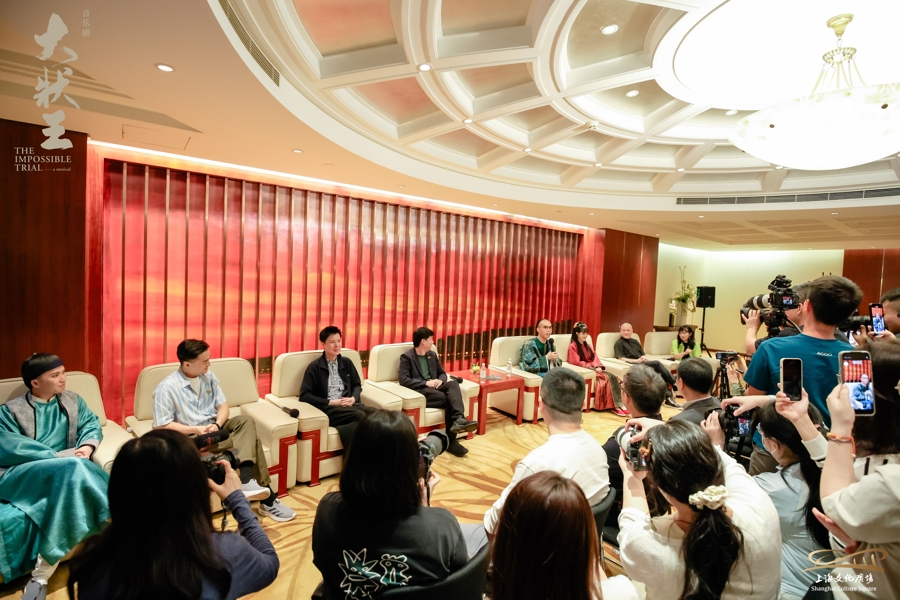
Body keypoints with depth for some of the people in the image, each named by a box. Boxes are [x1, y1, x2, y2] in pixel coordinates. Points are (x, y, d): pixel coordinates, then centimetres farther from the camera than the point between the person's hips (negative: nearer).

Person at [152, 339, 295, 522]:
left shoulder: (209, 377, 5)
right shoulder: (166, 388, -13)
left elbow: (223, 405, 4)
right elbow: (161, 426, -15)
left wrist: (217, 424, -17)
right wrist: (196, 429, -23)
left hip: (215, 428, 6)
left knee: (246, 421, -27)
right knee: (250, 440, -28)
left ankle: (246, 480, -39)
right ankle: (268, 499, -25)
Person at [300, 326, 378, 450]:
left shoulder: (347, 363, 17)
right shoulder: (315, 367, 2)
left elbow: (357, 385, 24)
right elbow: (304, 395, -4)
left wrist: (353, 398, 0)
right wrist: (330, 402, -12)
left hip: (349, 405, 5)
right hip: (327, 408, -5)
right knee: (360, 416, -35)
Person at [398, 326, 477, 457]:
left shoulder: (432, 355, 18)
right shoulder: (407, 357, -2)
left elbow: (442, 373, 21)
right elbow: (403, 380, -13)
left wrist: (440, 380, -5)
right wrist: (426, 383, -20)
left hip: (434, 388, 6)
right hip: (419, 391, -6)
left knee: (453, 383, -27)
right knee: (449, 398, -28)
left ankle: (458, 419, -43)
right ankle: (450, 440, -22)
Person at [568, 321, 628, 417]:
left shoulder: (587, 345, 21)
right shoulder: (573, 346, -4)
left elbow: (595, 357, 10)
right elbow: (577, 362, -12)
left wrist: (598, 366, -11)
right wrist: (593, 366, -13)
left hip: (593, 369, 7)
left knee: (613, 377, -21)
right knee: (607, 379, -27)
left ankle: (618, 405, -30)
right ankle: (616, 406, -25)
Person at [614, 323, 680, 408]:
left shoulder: (635, 342, 27)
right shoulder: (619, 343, 5)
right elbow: (621, 358, -8)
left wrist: (644, 357, -2)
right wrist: (636, 361, -18)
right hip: (633, 365, -6)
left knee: (660, 372, -22)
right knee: (657, 363, -25)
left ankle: (669, 397, -26)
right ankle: (674, 383, -17)